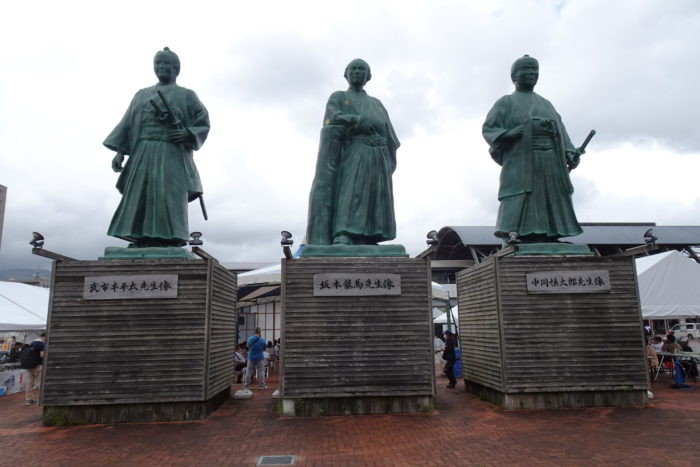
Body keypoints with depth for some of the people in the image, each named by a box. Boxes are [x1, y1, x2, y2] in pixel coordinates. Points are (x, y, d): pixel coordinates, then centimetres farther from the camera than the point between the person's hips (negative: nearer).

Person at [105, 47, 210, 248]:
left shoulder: (186, 95, 15)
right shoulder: (141, 95, 24)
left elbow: (203, 123, 6)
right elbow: (127, 125, 17)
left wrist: (187, 134, -14)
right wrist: (120, 152, 4)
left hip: (172, 155, -3)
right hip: (143, 154, 4)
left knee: (169, 197, -15)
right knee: (139, 198, -6)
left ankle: (171, 241, -18)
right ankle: (141, 243, -9)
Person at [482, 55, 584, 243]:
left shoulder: (546, 104, 28)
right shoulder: (506, 103, 14)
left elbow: (560, 131, 18)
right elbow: (488, 128, 2)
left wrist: (570, 152, 2)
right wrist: (508, 134, -17)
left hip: (550, 163, 5)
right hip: (521, 161, -5)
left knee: (551, 201, -1)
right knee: (519, 201, -17)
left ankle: (550, 239, -1)